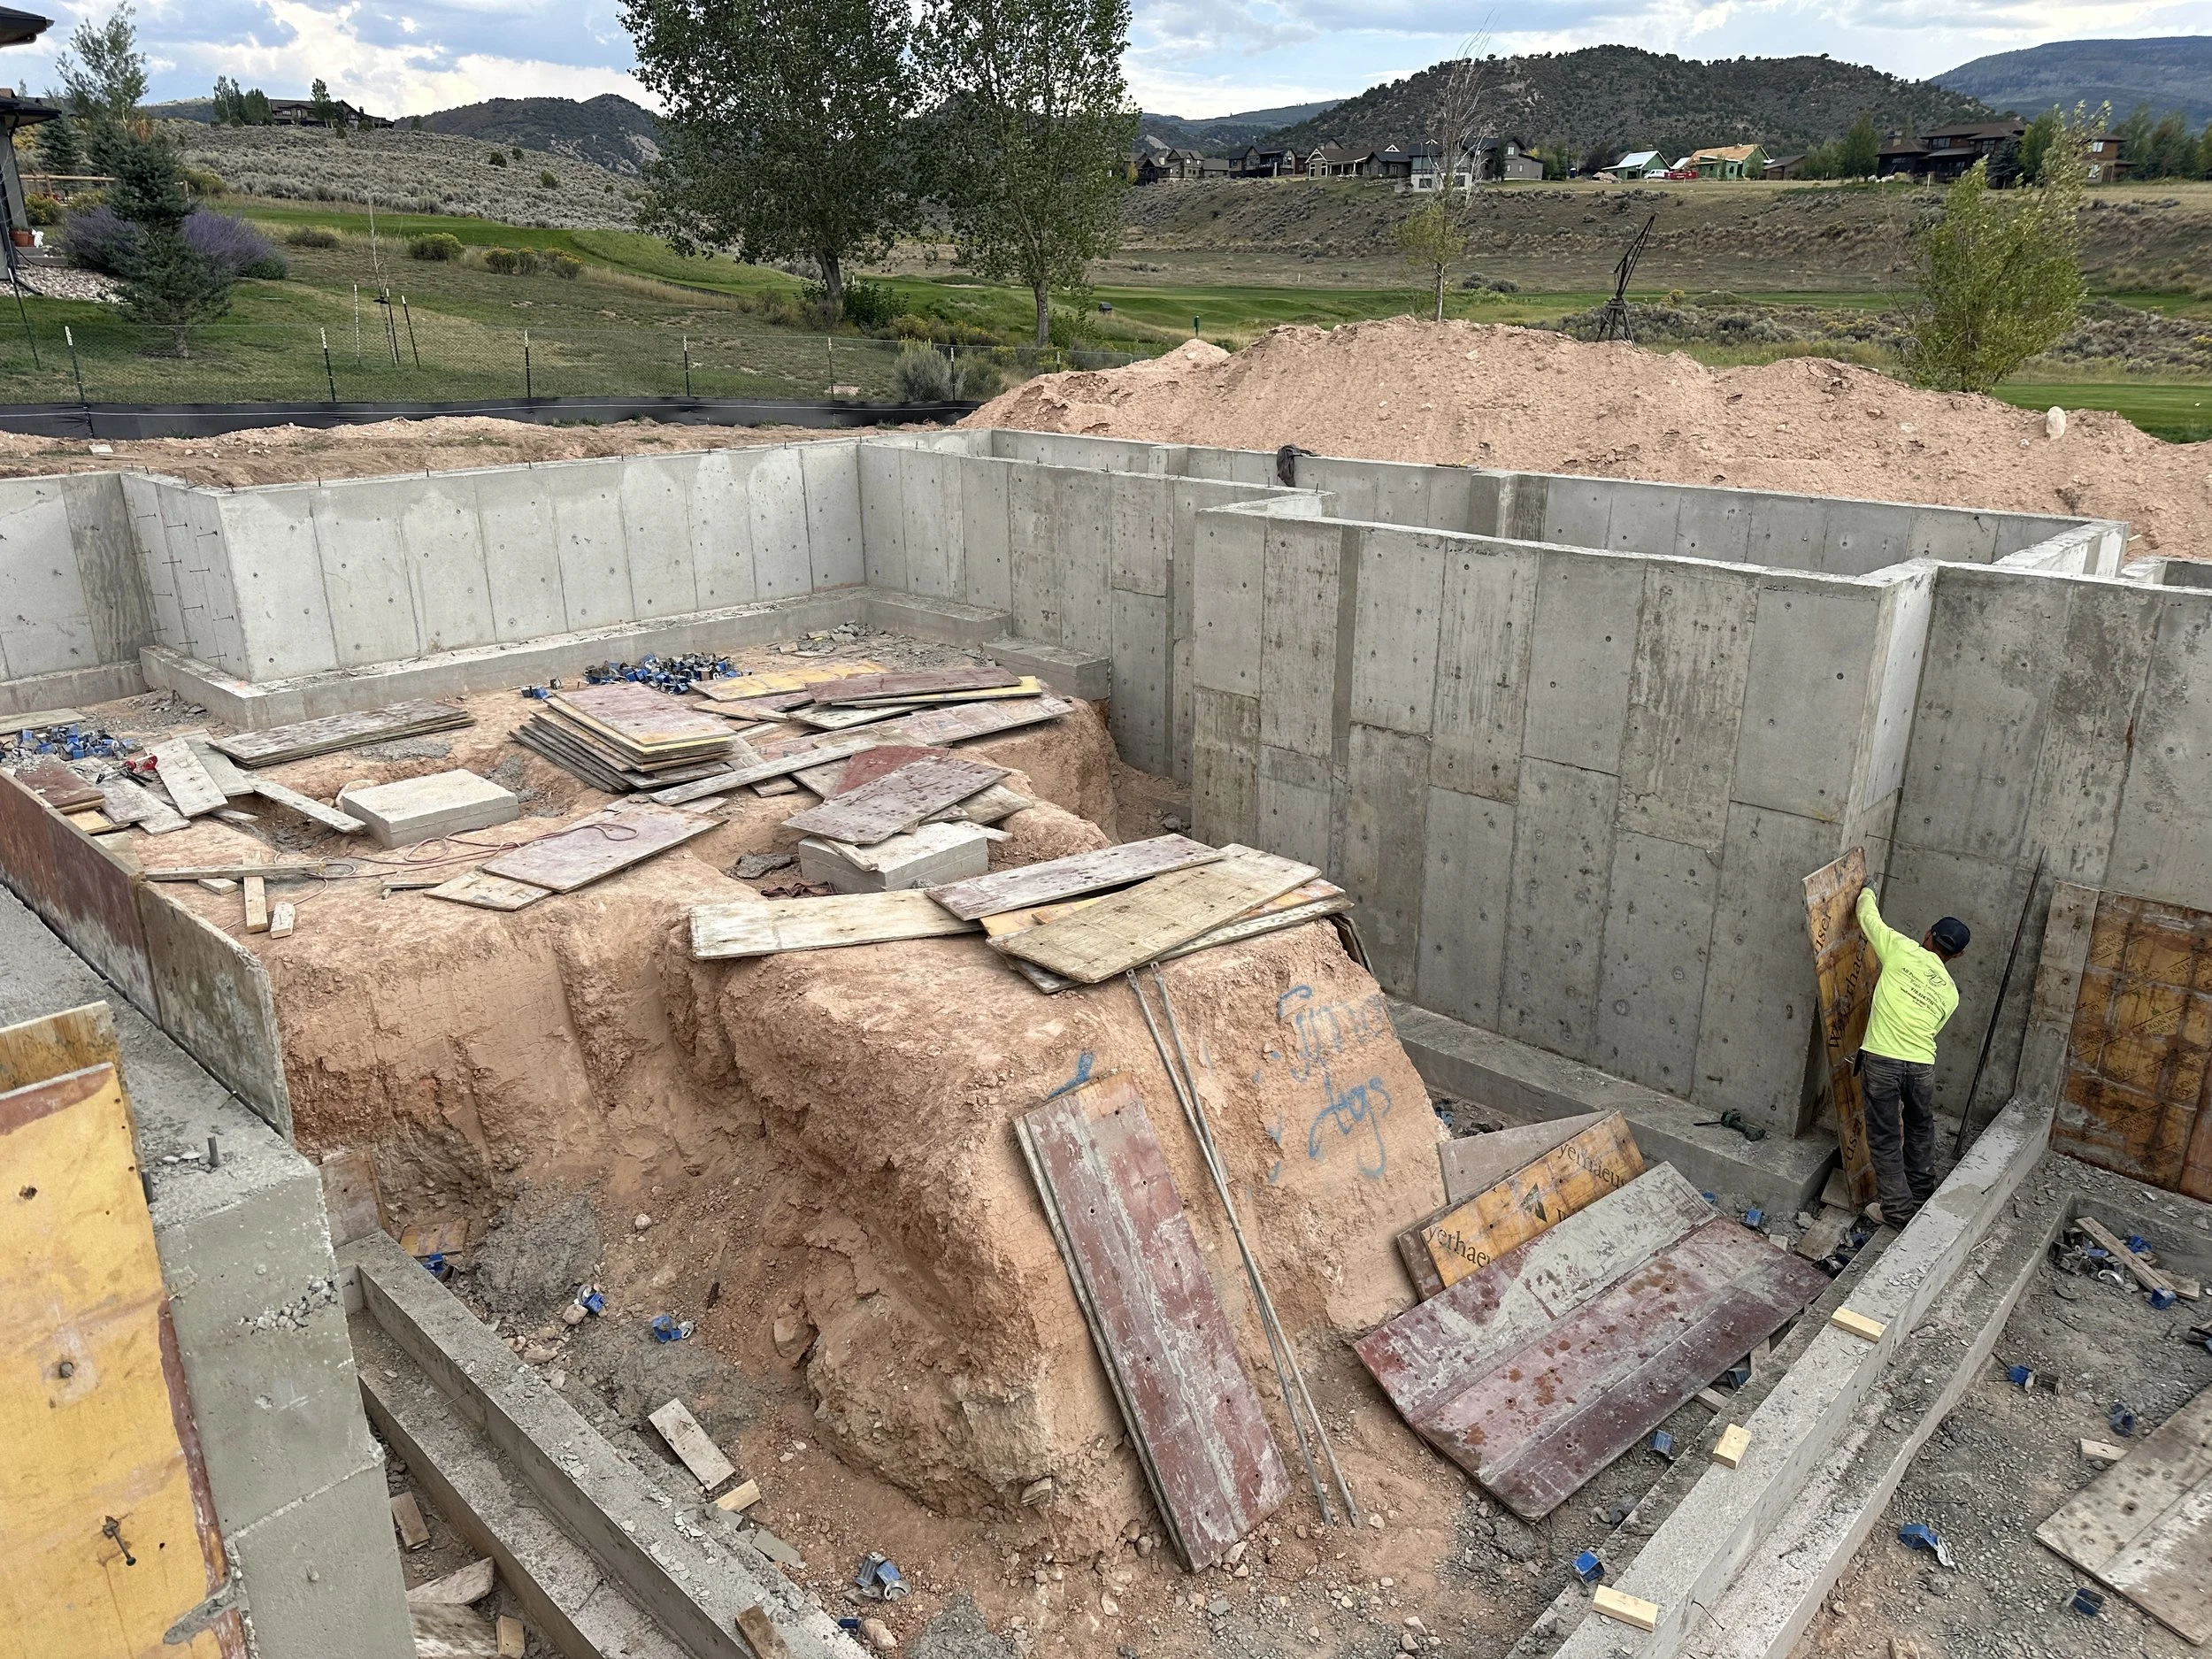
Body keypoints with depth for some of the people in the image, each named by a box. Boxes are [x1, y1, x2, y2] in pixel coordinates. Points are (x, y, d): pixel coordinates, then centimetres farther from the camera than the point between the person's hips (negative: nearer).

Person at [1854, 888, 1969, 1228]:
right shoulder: (1950, 993, 13)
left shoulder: (1903, 951, 0)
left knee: (1885, 1138, 8)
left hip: (1881, 1061, -4)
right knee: (1920, 1131, 27)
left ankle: (1898, 1210, 12)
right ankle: (1922, 1197, 41)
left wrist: (1866, 892, 34)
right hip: (1922, 1066, 4)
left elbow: (1868, 915, 12)